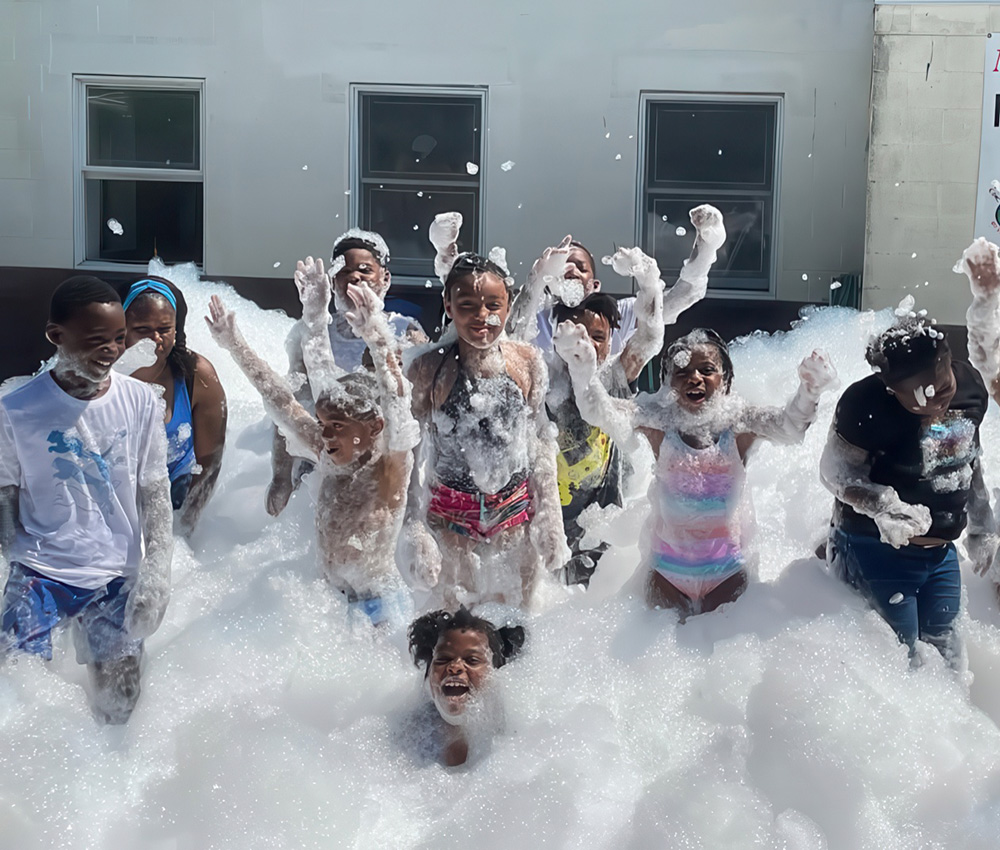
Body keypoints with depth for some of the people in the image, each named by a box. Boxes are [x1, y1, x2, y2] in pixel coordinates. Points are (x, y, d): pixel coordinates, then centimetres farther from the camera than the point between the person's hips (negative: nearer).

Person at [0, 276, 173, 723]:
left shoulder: (140, 401, -5)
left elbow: (155, 494, 0)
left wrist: (156, 573, -8)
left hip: (116, 574, 1)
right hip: (40, 568, -1)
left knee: (118, 702, 4)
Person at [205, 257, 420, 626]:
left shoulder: (391, 468, -12)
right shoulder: (328, 459, 2)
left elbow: (398, 410, -29)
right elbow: (280, 399, 6)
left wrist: (379, 339, -40)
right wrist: (235, 345, 6)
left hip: (380, 607, -6)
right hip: (331, 601, 6)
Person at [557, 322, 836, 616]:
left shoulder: (740, 424, -11)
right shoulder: (658, 422, -11)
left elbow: (790, 425, -26)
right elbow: (603, 414, -24)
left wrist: (809, 391, -48)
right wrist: (582, 370, -43)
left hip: (728, 569, 0)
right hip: (667, 566, 0)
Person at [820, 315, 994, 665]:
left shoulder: (972, 385, -4)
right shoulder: (866, 405, -25)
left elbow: (970, 462, 10)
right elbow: (837, 472, -17)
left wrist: (982, 528, 19)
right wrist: (883, 505, -34)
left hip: (941, 551, 6)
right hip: (879, 550, -6)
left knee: (943, 645, 15)